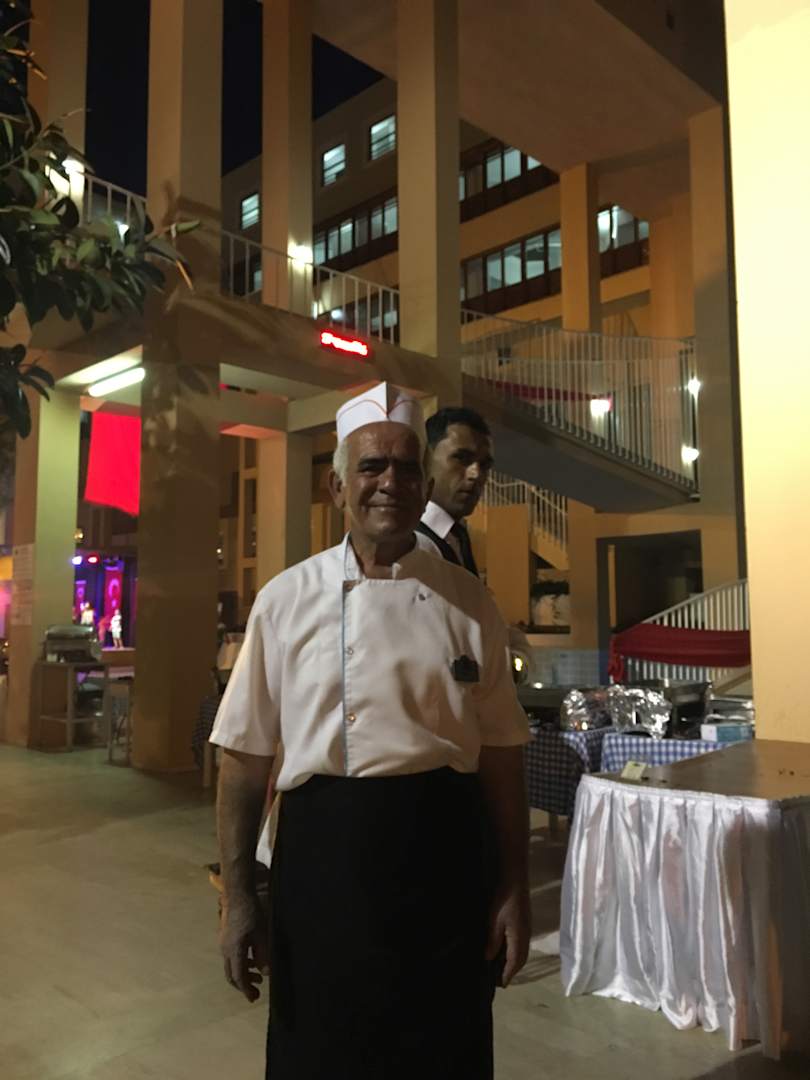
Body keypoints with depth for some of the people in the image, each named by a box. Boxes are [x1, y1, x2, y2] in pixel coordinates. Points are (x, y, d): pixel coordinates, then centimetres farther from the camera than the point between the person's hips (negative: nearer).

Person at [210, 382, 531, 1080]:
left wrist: (514, 889, 2)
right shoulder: (287, 601, -2)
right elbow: (247, 760, 0)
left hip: (445, 858, 1)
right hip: (322, 857, 0)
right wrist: (237, 896, -1)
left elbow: (502, 755, 3)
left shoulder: (468, 602, 1)